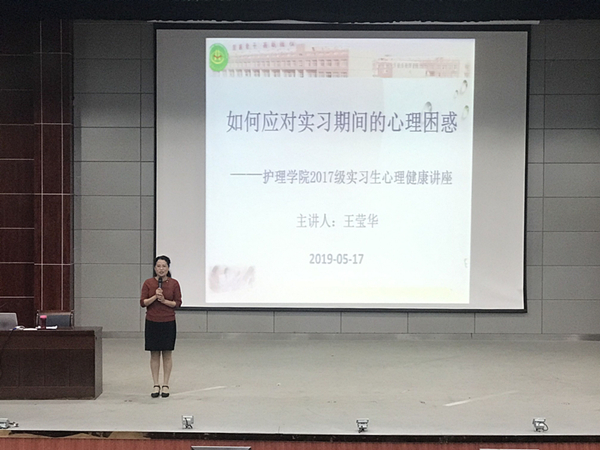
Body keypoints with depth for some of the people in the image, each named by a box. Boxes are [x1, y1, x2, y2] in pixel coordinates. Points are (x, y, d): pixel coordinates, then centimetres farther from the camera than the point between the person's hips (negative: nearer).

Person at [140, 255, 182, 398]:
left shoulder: (174, 283, -2)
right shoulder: (148, 283, -1)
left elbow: (178, 303, -2)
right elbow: (143, 303, -3)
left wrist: (164, 300, -16)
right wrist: (154, 297, -18)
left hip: (168, 323, 0)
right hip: (152, 322, 0)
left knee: (167, 354, 4)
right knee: (154, 354, 4)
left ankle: (165, 385, 12)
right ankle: (156, 385, 11)